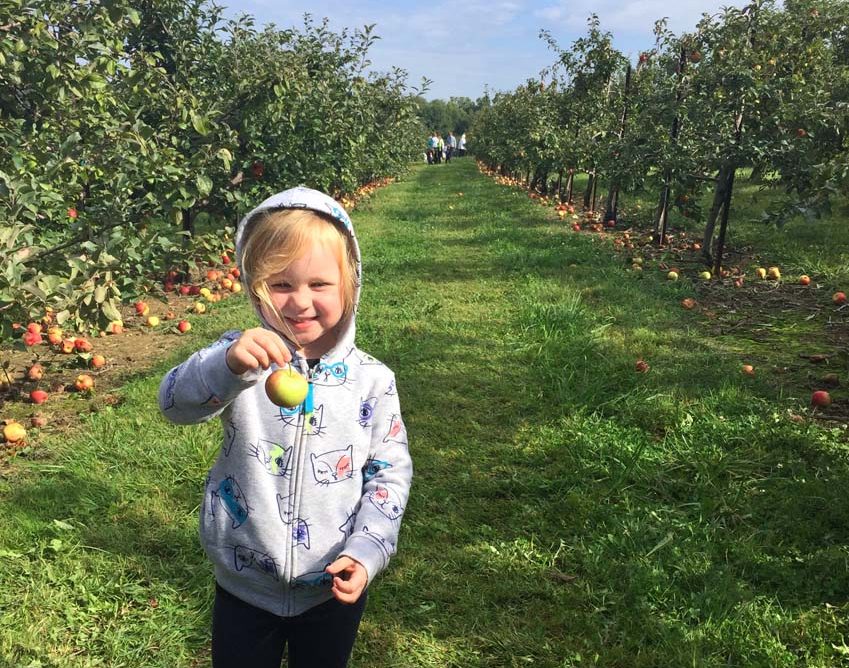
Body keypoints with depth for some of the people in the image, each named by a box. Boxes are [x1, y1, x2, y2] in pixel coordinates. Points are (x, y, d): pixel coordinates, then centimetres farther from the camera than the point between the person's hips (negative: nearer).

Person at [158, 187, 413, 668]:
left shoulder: (372, 380, -9)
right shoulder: (242, 358, -12)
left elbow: (390, 472, -4)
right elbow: (177, 402, -28)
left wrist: (365, 553, -15)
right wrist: (228, 364, -48)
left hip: (333, 590, 1)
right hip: (245, 587, 0)